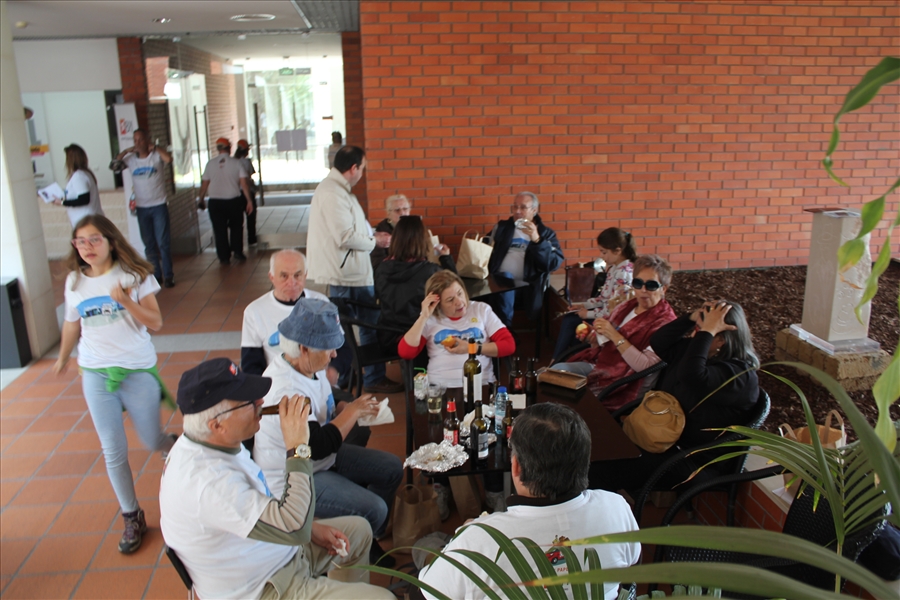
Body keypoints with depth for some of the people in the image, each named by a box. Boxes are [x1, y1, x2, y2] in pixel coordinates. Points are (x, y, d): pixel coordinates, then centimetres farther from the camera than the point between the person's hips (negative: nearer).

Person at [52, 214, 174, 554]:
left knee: (152, 442, 10)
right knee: (113, 452, 4)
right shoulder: (74, 281, 2)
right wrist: (62, 359, 29)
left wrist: (127, 301, -27)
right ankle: (132, 519, 19)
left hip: (138, 371, -3)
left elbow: (156, 322, -11)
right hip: (95, 374, 3)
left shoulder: (133, 275, -8)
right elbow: (72, 324, 18)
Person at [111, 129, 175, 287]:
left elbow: (168, 159, -26)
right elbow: (114, 166, -4)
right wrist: (126, 151, -6)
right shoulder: (130, 158, 4)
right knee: (149, 244, 10)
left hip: (159, 206, -4)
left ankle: (168, 276, 5)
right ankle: (156, 275, 20)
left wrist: (154, 147, -12)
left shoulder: (156, 155, -5)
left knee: (163, 243, -2)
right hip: (141, 208, 4)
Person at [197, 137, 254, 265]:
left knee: (220, 230, 7)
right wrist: (249, 200, -5)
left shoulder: (210, 164, -1)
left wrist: (201, 199, 15)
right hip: (234, 200, 0)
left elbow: (204, 184, 3)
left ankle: (224, 257, 9)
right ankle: (238, 253, 15)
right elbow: (244, 183, -9)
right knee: (236, 227, 17)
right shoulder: (236, 163, -5)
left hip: (215, 202, 1)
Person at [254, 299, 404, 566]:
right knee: (374, 509, -18)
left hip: (323, 457, 10)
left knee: (392, 469, 8)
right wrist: (353, 410, -19)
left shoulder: (309, 366, -3)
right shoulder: (287, 390, -33)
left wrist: (348, 408, -5)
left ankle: (370, 542, 24)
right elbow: (318, 447, -31)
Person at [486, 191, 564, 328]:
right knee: (505, 277, -33)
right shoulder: (501, 227, 22)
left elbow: (554, 263, -4)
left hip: (527, 287, -2)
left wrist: (536, 239, -13)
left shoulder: (546, 233, 12)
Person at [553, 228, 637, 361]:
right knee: (568, 320, 3)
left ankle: (556, 363, 10)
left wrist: (589, 314, -14)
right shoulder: (614, 267, 6)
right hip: (606, 311, 9)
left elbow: (614, 308, -24)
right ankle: (555, 362, 4)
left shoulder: (624, 273, -24)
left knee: (571, 324, -6)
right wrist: (584, 305, 7)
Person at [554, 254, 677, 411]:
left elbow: (647, 366, -22)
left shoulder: (665, 321, -11)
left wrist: (615, 336, -24)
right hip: (597, 363, 7)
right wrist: (595, 335, -3)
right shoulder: (626, 306, 11)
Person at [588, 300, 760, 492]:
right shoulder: (700, 351, 7)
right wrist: (691, 318, -7)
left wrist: (707, 331, -30)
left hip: (693, 460, -9)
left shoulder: (740, 374, -20)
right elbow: (658, 343, 5)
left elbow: (692, 375, -37)